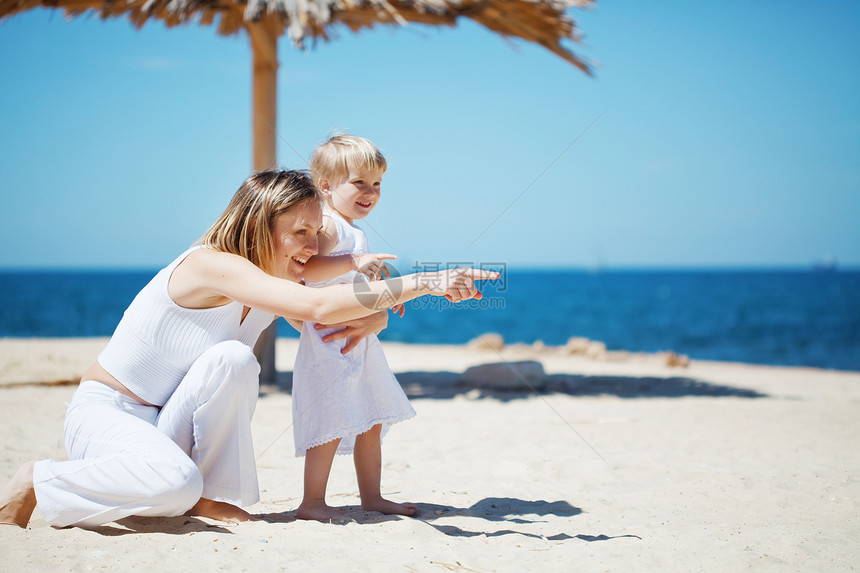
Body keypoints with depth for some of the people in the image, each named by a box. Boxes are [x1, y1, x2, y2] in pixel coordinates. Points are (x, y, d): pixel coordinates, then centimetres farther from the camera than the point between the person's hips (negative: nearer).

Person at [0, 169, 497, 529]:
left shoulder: (278, 286, -1)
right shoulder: (212, 264, -27)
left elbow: (369, 314, 8)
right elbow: (318, 307, -40)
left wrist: (368, 321, -18)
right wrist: (422, 283, -40)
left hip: (169, 422, 7)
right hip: (105, 412, -6)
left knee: (236, 362, -21)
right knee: (174, 484, -34)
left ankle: (205, 497, -5)